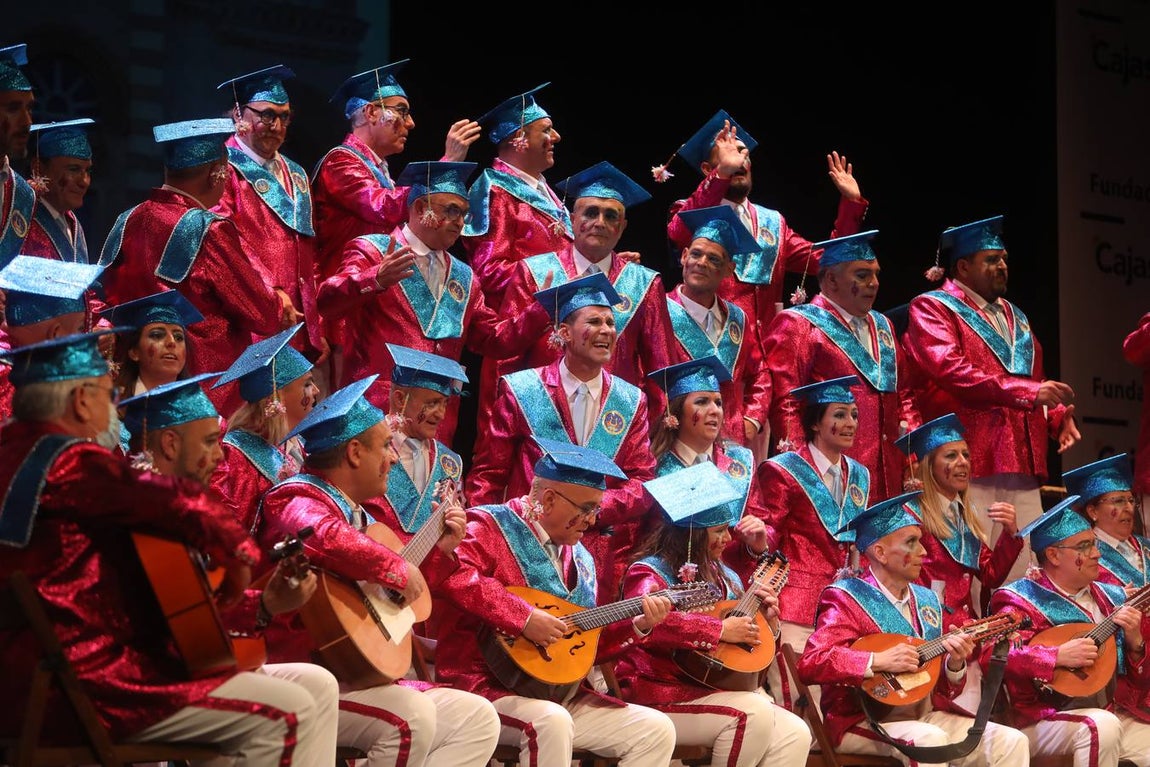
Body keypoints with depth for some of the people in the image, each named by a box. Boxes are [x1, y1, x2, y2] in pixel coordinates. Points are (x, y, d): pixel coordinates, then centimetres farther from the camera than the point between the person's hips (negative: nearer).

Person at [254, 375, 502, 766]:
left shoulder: (358, 513, 20)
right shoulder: (298, 500, -10)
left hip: (365, 676, 10)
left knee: (478, 718, 2)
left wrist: (439, 551, 19)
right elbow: (326, 539, -37)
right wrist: (399, 569, -25)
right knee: (412, 717, -32)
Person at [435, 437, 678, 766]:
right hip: (485, 686, -8)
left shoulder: (579, 559, 17)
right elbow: (453, 574, -28)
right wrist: (523, 617, -29)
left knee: (656, 730, -3)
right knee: (551, 721, -38)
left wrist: (637, 625, 4)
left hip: (560, 693, 8)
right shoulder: (492, 526, -6)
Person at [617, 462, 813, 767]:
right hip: (657, 694, -8)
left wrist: (767, 621, 2)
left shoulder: (725, 578, 15)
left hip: (714, 692, 8)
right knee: (753, 712, -28)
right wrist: (720, 630, -26)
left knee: (794, 734, -13)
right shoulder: (650, 573, -7)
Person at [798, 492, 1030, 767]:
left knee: (1012, 742, -9)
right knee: (929, 739, -35)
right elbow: (809, 664, -20)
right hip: (863, 722, -7)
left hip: (924, 717, 7)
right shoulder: (846, 598, -6)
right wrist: (878, 661, -24)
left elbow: (944, 690, 16)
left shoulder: (926, 600, 14)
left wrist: (955, 663, -6)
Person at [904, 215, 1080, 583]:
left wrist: (1058, 417, 4)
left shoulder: (1015, 317, 25)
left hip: (1022, 466, 7)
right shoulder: (932, 309, 1)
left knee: (1026, 574, 1)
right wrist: (1028, 391, -19)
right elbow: (950, 370, -14)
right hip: (970, 463, -7)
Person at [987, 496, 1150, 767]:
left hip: (1109, 712, 5)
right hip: (1041, 721, -5)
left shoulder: (1111, 599, 13)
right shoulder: (1020, 600, -3)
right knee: (1102, 726, -33)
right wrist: (1058, 656, -26)